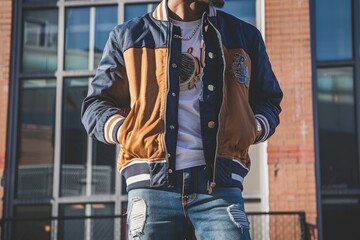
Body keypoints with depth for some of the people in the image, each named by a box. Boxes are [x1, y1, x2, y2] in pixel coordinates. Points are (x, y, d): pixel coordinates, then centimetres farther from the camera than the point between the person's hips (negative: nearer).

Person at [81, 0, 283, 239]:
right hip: (152, 185, 0)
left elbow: (268, 101, 26)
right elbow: (95, 105, 17)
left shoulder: (244, 36, 19)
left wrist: (253, 129, 3)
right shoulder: (128, 36, 15)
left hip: (219, 185, 1)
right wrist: (126, 131, -4)